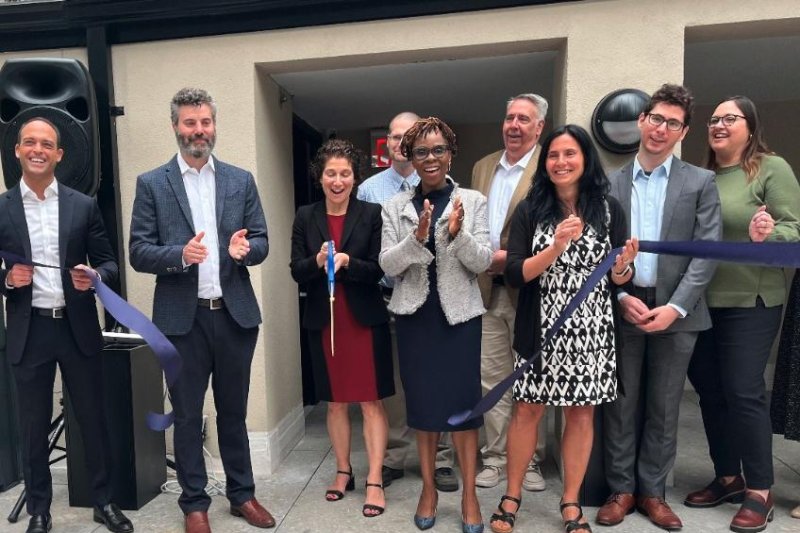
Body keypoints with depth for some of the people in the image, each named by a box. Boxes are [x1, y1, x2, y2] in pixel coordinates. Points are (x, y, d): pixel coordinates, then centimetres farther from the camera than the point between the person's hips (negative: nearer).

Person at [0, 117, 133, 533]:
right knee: (33, 426, 12)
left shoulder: (84, 206, 3)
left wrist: (94, 276, -16)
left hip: (78, 328, 0)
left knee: (93, 418, 9)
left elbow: (109, 263, 4)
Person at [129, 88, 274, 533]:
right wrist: (180, 254, -22)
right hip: (182, 317, -1)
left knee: (234, 411, 15)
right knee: (187, 414, 12)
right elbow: (139, 253, -3)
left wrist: (244, 248, -18)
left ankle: (242, 493, 33)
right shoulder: (151, 183, 1)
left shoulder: (241, 180, 7)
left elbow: (261, 243, 5)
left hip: (235, 313, 2)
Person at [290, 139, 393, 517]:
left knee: (371, 401, 1)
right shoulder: (306, 217, 5)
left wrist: (347, 262, -24)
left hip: (365, 318, -2)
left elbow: (378, 270, -7)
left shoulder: (371, 214, -3)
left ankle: (375, 481, 13)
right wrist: (318, 261, -20)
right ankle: (343, 472, 31)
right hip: (323, 320, 3)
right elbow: (297, 271, 0)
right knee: (335, 402, 14)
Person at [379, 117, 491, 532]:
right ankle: (429, 487, 29)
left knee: (462, 400, 3)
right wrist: (417, 237, -21)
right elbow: (387, 265, -4)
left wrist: (458, 234, -23)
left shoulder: (472, 201, 0)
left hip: (458, 314, -1)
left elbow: (482, 262, -5)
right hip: (414, 315, 2)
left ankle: (469, 493, 21)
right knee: (422, 402, 11)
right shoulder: (395, 206, 3)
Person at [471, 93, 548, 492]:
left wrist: (511, 257, -17)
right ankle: (495, 457, 25)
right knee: (491, 377, 10)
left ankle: (529, 460, 24)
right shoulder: (482, 167, 14)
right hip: (488, 289, 5)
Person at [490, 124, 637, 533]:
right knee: (527, 409, 6)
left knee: (581, 413, 9)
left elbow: (619, 279, 5)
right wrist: (556, 248, -20)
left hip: (590, 330, 1)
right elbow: (514, 274, -8)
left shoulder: (608, 209, 3)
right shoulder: (530, 209, 0)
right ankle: (512, 495, 25)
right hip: (540, 329, -1)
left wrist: (623, 266, -17)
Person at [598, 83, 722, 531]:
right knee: (620, 406, 8)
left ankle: (653, 491, 26)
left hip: (675, 311, 0)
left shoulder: (701, 182, 4)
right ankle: (621, 489, 23)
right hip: (620, 309, 1)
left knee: (663, 409, 10)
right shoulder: (609, 183, 6)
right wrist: (622, 297, -10)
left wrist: (675, 307, -13)